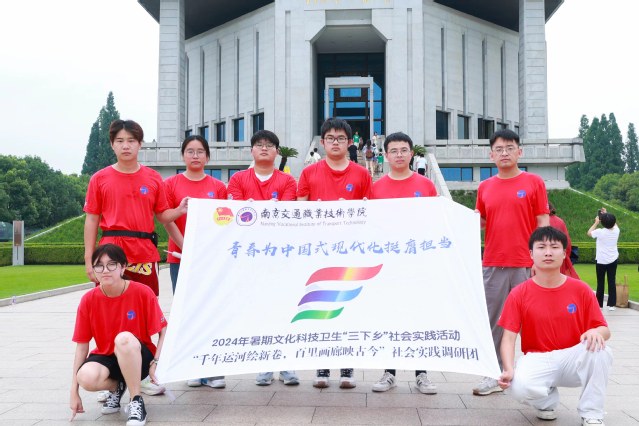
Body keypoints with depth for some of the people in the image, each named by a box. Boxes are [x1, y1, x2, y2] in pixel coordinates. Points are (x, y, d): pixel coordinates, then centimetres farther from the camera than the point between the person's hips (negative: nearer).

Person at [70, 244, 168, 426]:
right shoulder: (88, 300, -8)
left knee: (124, 338, -36)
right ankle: (117, 386, 5)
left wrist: (155, 363, -22)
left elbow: (164, 331, -9)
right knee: (86, 377, -32)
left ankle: (136, 402, -21)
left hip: (138, 358, -2)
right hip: (106, 357, 3)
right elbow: (81, 346, -4)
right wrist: (74, 392, -5)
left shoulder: (142, 293, -15)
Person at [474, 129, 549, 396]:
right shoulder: (485, 187, 10)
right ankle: (493, 375, 13)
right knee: (493, 320, 5)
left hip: (527, 264, -3)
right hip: (493, 264, 3)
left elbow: (543, 222, 0)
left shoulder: (534, 182, 2)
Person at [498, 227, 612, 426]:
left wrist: (596, 332, -24)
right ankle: (548, 399, 6)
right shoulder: (519, 294, -4)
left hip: (573, 361, 1)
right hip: (537, 361, -1)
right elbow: (509, 337, -8)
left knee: (601, 351, -31)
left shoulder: (581, 290, -1)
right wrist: (509, 370, -25)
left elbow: (604, 330, 2)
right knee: (519, 387, -33)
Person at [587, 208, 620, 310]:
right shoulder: (616, 230, -5)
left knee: (600, 283, 5)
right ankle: (611, 304, 6)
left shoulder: (600, 232, -17)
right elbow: (614, 223, 20)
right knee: (612, 282, 6)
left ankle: (599, 304, 11)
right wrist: (606, 214, 21)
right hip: (613, 260, 3)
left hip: (601, 261, -3)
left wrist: (596, 222, 8)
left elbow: (589, 233, 2)